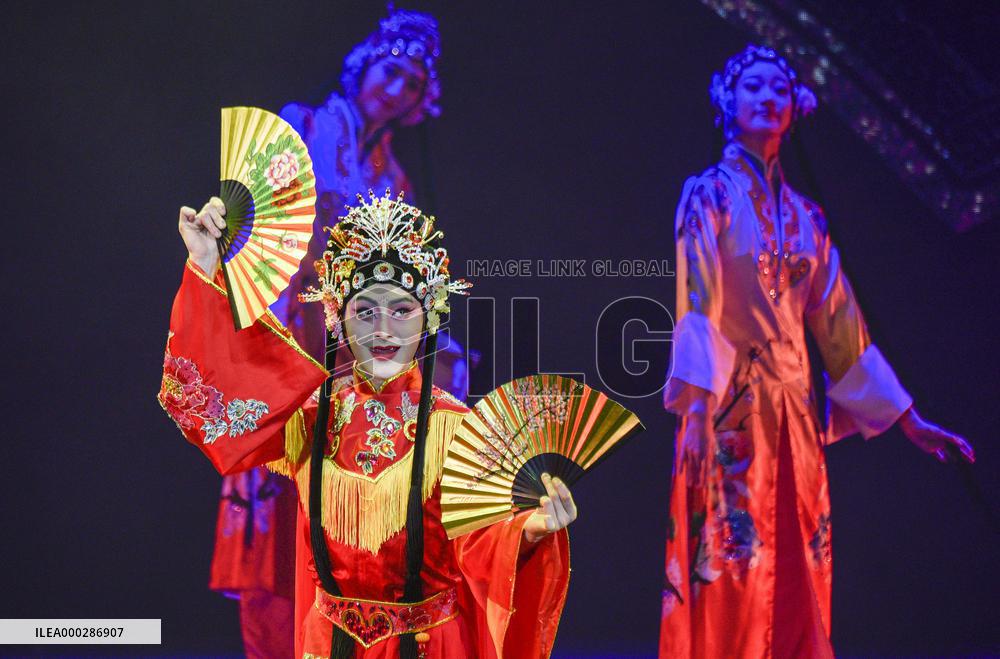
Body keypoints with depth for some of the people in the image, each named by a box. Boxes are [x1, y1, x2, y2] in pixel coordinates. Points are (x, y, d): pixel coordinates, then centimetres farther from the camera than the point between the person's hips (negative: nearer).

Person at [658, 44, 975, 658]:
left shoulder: (804, 216, 16)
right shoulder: (710, 194, 0)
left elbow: (839, 322, 17)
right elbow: (696, 301, -13)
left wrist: (909, 419, 16)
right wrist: (696, 407, -27)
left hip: (792, 410, 6)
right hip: (730, 405, -5)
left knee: (798, 585, 4)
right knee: (730, 585, -8)